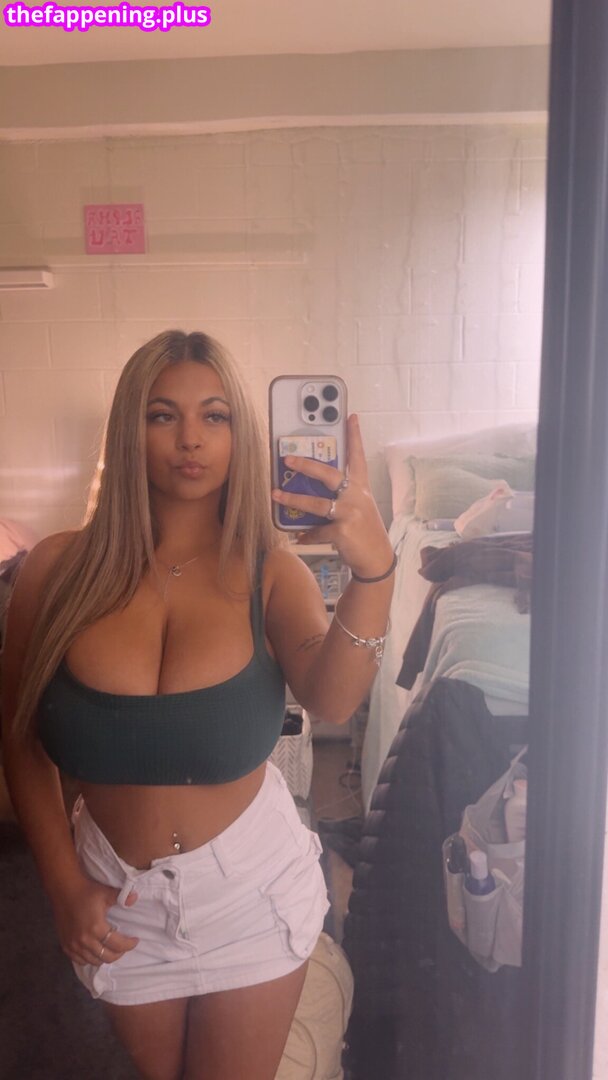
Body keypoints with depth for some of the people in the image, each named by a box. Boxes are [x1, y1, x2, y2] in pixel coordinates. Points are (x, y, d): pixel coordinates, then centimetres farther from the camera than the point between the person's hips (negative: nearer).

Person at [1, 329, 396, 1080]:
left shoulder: (269, 570, -13)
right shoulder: (60, 569, -12)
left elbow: (331, 700, -30)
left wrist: (373, 571, -46)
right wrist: (65, 887, -5)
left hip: (251, 886, -1)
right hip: (116, 894, 1)